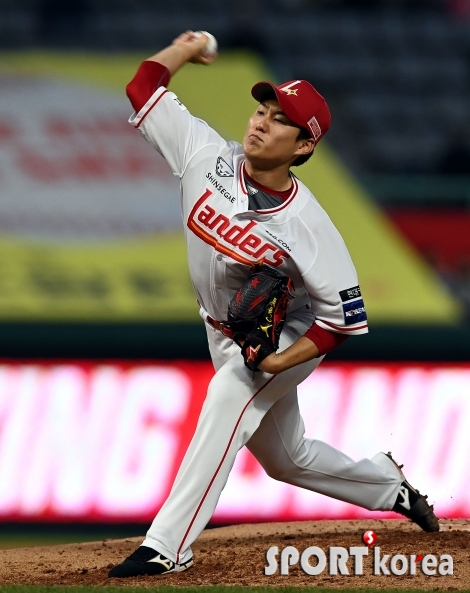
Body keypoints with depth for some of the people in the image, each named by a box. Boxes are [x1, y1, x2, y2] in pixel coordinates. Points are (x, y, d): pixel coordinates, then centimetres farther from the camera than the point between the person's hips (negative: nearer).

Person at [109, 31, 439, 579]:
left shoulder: (307, 226, -29)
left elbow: (344, 317, -24)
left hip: (287, 338, -6)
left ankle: (167, 547, -35)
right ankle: (390, 486, 45)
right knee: (286, 457, 19)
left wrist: (275, 364, -32)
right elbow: (144, 88, -13)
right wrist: (187, 49, -3)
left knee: (227, 401, -32)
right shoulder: (208, 158, -18)